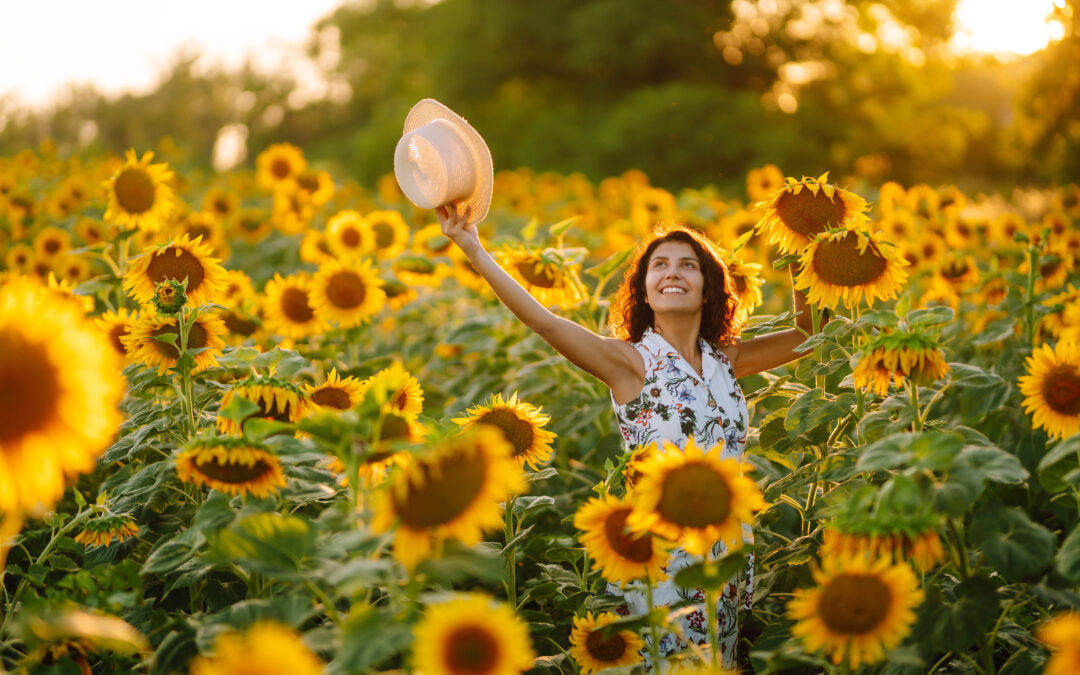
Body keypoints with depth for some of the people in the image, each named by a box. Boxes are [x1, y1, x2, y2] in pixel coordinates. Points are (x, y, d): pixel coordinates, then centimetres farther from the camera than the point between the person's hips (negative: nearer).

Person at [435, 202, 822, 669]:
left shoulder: (725, 361, 7)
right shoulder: (630, 362, -8)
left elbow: (807, 336, 14)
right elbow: (543, 320, -19)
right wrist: (474, 251, -25)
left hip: (726, 555, 5)